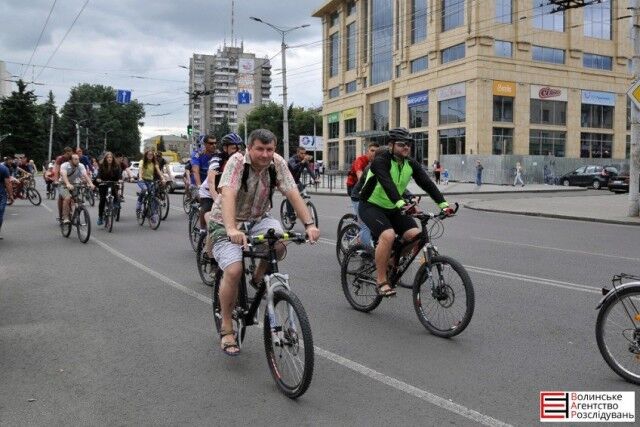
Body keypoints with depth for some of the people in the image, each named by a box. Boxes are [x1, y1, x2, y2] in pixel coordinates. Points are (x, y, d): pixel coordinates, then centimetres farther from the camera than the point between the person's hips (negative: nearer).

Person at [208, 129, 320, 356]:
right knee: (233, 270, -23)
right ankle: (226, 328, -4)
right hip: (226, 223, -3)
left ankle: (260, 279, 1)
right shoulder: (237, 162, -21)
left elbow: (292, 193, -17)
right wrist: (232, 230, -52)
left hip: (257, 219, 4)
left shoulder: (277, 163, -10)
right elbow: (228, 194, -36)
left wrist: (309, 224, -31)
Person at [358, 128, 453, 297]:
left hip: (392, 208, 7)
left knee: (415, 235, -13)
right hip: (371, 206, -6)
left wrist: (443, 203, -24)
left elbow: (427, 183, -11)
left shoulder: (411, 164, -1)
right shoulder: (380, 161, -21)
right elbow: (387, 184, -38)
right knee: (388, 236, -30)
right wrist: (401, 203, -54)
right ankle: (381, 281, -17)